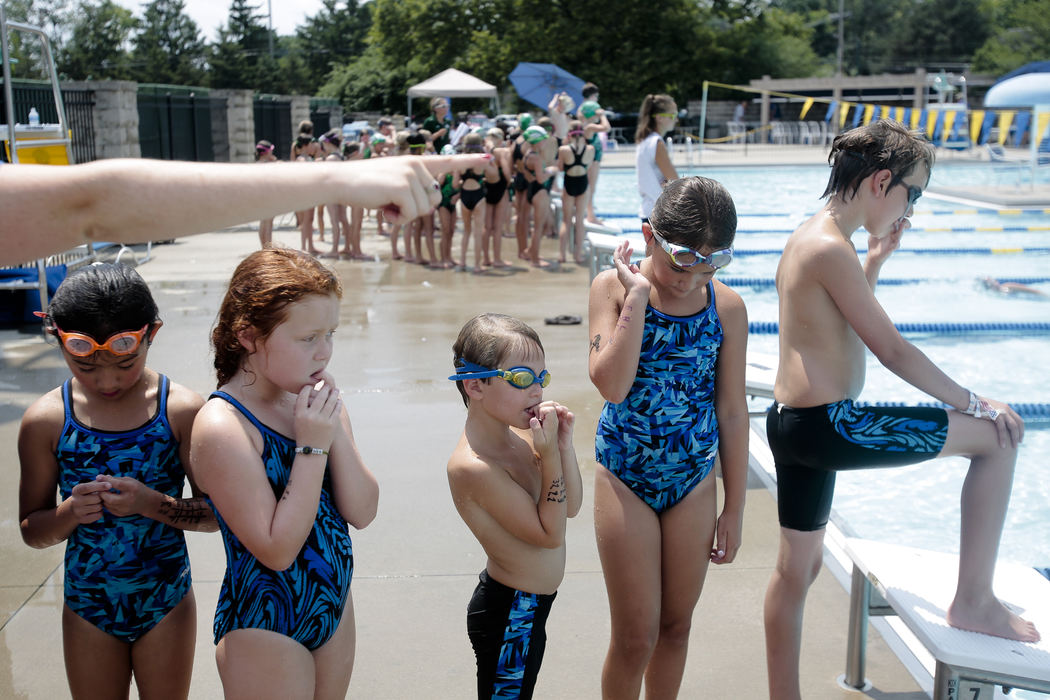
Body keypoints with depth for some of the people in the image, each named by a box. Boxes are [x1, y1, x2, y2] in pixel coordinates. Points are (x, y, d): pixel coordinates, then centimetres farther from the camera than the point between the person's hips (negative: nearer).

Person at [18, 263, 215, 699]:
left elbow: (216, 515, -9)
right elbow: (30, 530, 0)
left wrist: (152, 503, -25)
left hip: (166, 603, -1)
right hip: (88, 607, 1)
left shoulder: (183, 410, -14)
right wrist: (70, 512, -21)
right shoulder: (45, 421, -9)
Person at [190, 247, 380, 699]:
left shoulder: (313, 402, -3)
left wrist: (336, 430, -17)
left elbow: (362, 513, -5)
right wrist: (312, 445, -24)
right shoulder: (222, 427, -22)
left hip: (333, 606, 6)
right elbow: (277, 550, -22)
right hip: (265, 631, -6)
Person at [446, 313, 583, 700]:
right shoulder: (473, 466, -28)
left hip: (528, 606, 8)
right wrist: (550, 455, -26)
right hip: (508, 617, -8)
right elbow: (551, 533, -22)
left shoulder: (521, 436, -4)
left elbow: (571, 507, 2)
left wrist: (564, 443, -11)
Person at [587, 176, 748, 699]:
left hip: (694, 483, 3)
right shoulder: (613, 288, -11)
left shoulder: (726, 306, -6)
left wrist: (734, 510, 4)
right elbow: (612, 385, -25)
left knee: (676, 626, 16)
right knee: (635, 637, 4)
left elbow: (732, 412, 0)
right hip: (625, 478, -2)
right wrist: (638, 296, -25)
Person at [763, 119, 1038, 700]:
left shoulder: (808, 237, 13)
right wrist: (973, 403, -6)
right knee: (996, 437, 1)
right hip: (827, 426, -10)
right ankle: (974, 602, 9)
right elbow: (892, 352, -17)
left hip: (792, 423, 11)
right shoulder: (831, 248, -18)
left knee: (797, 568, 19)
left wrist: (875, 259, 20)